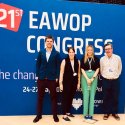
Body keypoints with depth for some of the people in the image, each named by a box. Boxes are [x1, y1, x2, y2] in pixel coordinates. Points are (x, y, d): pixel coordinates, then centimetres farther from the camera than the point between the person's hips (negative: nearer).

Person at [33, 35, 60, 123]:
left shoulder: (56, 54, 2)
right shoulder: (41, 53, 8)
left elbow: (58, 66, 0)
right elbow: (38, 65, 7)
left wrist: (57, 77, -6)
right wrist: (38, 75, 0)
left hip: (52, 79, -2)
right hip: (41, 78, 2)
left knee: (53, 97, 7)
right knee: (40, 97, 9)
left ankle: (55, 115, 18)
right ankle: (39, 115, 21)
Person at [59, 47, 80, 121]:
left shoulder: (77, 61, 5)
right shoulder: (64, 61, -6)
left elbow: (79, 73, 8)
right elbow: (61, 72, -8)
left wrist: (78, 83, 7)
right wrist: (60, 83, -11)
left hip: (74, 82, 4)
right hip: (66, 82, -4)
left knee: (71, 97, 12)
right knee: (65, 97, 0)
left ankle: (68, 112, 26)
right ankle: (64, 115, 6)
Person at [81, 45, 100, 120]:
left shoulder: (96, 59, 5)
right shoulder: (83, 59, 4)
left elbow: (97, 69, 3)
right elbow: (82, 69, 1)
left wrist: (92, 78, -8)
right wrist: (87, 79, -9)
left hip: (94, 77, 0)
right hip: (85, 77, 0)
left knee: (92, 95, 0)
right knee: (86, 95, -1)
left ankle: (91, 114, 5)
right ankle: (86, 113, 5)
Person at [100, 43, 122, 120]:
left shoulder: (118, 58, -1)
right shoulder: (102, 59, 0)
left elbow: (120, 68, 11)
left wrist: (116, 75, 9)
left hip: (115, 81, 0)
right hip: (106, 81, 0)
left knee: (115, 98, 7)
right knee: (106, 98, 6)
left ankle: (114, 113, 22)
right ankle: (106, 113, 18)